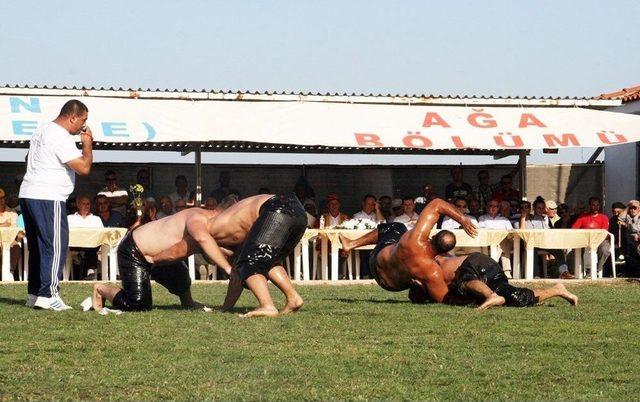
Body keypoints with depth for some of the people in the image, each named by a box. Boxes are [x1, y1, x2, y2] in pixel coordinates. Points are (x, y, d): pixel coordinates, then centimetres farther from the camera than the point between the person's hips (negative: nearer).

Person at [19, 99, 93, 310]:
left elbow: (28, 158, 32)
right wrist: (88, 144, -5)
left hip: (28, 193, 10)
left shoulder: (42, 130, 17)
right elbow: (84, 167, -18)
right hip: (48, 198, -10)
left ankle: (34, 293, 17)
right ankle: (48, 295, -11)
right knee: (55, 247, -8)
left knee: (37, 246, 14)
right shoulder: (62, 137, -15)